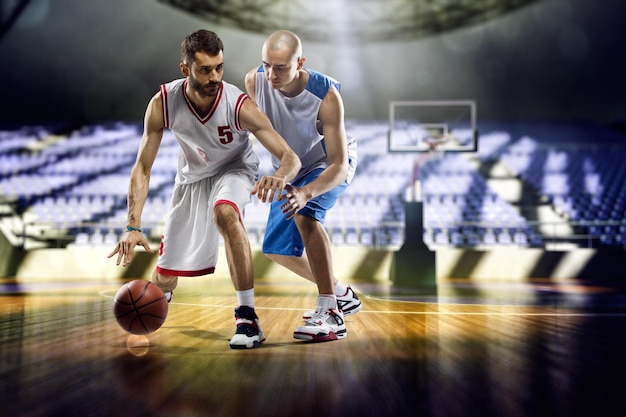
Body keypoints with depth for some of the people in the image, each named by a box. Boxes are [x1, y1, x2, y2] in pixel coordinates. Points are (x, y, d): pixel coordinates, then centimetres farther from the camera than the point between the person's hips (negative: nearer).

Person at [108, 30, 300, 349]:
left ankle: (247, 316, -28)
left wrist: (279, 176, -58)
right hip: (192, 176, 3)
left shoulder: (239, 105, -32)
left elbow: (291, 158, -33)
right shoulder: (163, 103, -26)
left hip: (234, 169, -2)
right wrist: (134, 227, -30)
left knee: (224, 213, -40)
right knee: (165, 277, 6)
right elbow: (142, 168, -19)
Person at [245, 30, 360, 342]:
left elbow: (340, 166, -37)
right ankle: (340, 294, 29)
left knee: (304, 214, -35)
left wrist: (307, 192, -54)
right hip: (292, 170, 6)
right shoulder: (254, 80, -23)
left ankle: (330, 314, -30)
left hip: (332, 164, -6)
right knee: (276, 248, 11)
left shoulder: (325, 95, -35)